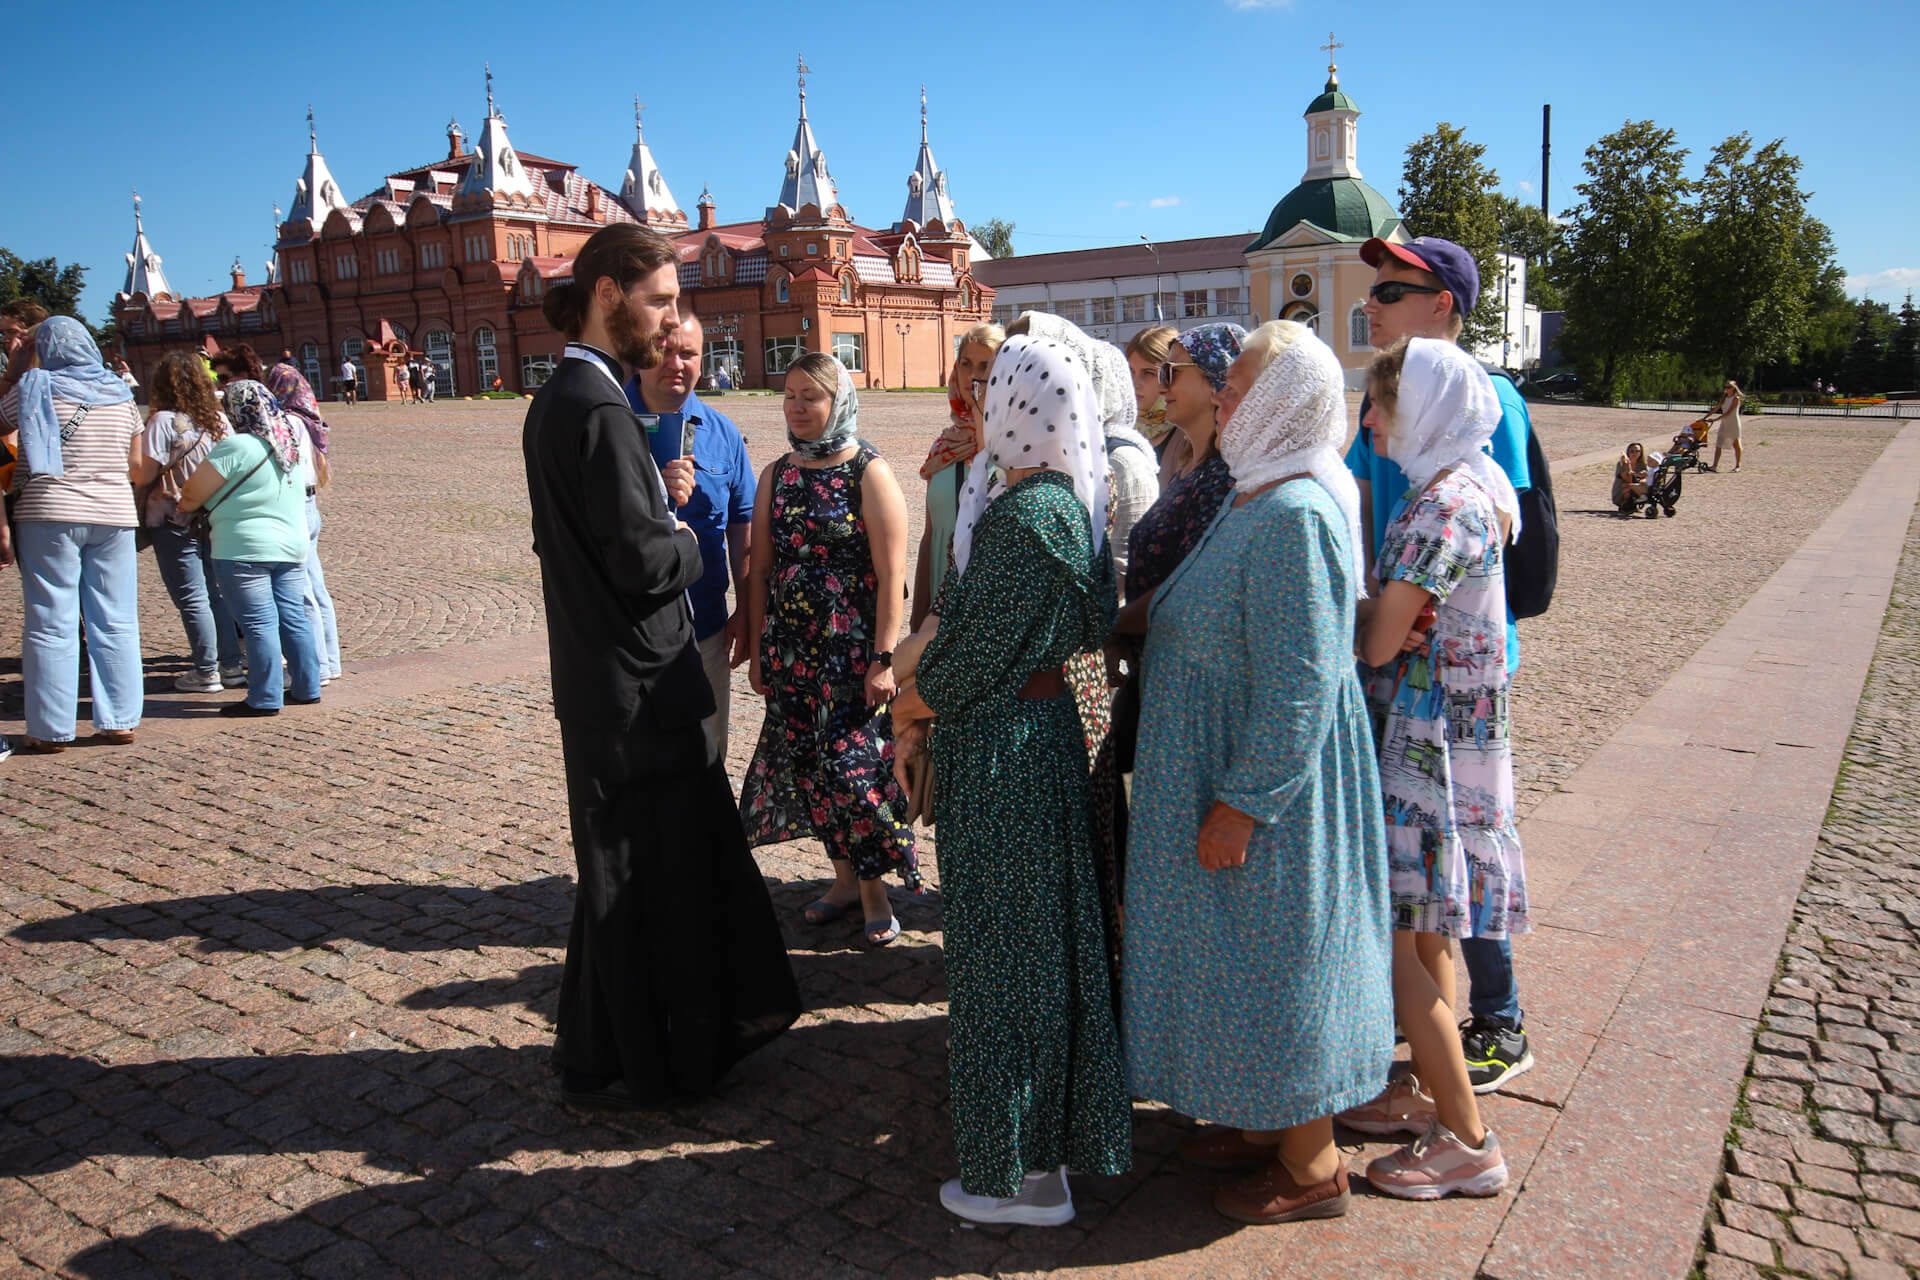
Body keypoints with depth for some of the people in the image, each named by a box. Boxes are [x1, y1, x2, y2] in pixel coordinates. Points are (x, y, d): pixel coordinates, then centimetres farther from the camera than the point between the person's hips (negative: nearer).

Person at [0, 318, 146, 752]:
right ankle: (119, 720, 8)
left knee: (51, 625, 1)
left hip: (50, 515, -3)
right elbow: (137, 467, 10)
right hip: (114, 516, 3)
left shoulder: (36, 388, -3)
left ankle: (51, 729, 4)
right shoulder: (120, 395, 8)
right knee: (116, 623, 7)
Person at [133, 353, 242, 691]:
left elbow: (144, 475, -13)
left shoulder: (163, 421, -13)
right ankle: (230, 664, 16)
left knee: (192, 599, 1)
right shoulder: (218, 419, 3)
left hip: (175, 522, -5)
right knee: (216, 593, 14)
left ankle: (207, 672, 5)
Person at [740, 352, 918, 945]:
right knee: (808, 765, 10)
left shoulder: (869, 473, -7)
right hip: (789, 649, 5)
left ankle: (873, 886, 14)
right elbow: (761, 568, 10)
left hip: (852, 650, -5)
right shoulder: (776, 475, 8)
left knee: (855, 765, -4)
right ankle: (844, 877, 26)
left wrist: (883, 659, -15)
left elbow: (890, 576, -11)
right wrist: (757, 650, 8)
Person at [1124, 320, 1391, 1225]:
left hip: (1271, 777, -10)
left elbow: (1298, 683, -26)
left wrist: (1244, 803, -24)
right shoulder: (1256, 498, 8)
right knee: (1246, 947, 20)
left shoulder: (1295, 516, -24)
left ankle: (1311, 1164, 23)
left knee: (1277, 948, 4)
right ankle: (1266, 1122, 38)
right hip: (1219, 766, 10)